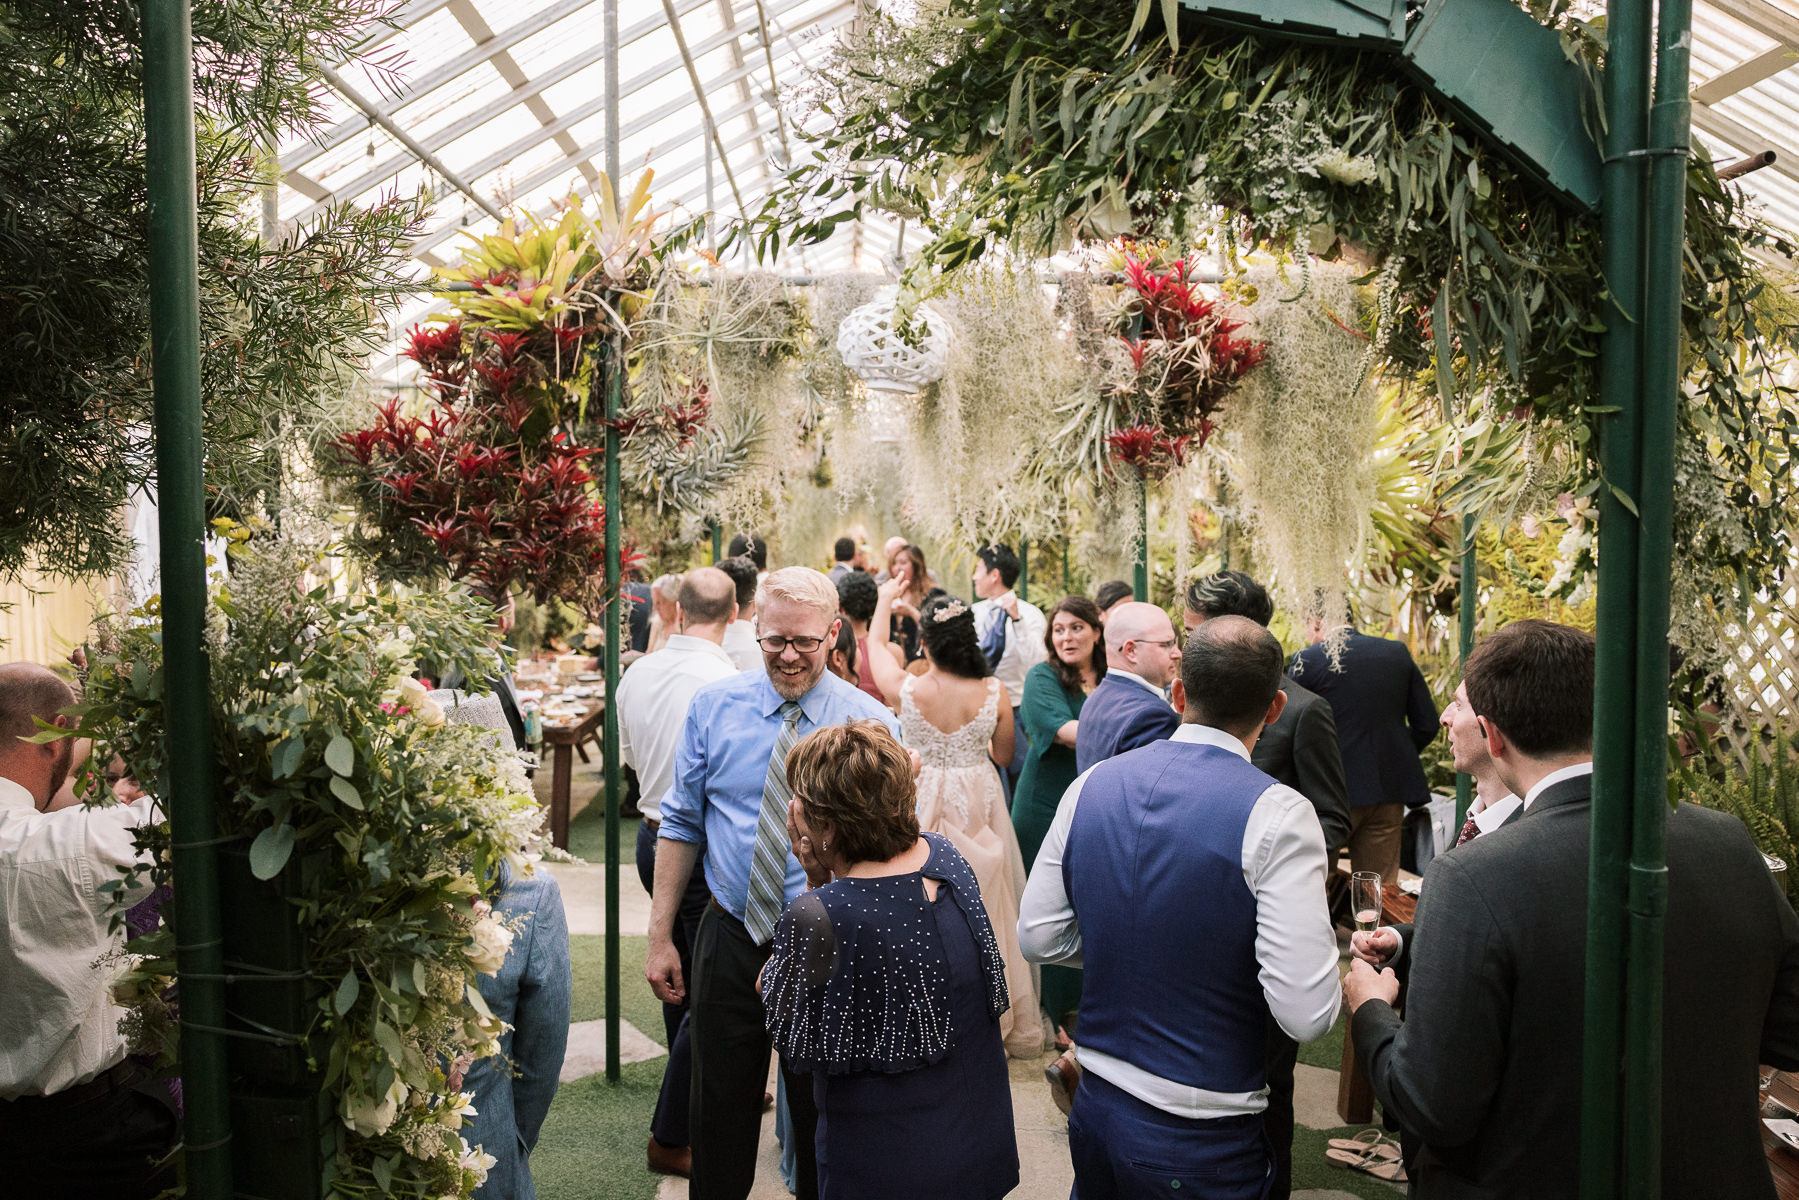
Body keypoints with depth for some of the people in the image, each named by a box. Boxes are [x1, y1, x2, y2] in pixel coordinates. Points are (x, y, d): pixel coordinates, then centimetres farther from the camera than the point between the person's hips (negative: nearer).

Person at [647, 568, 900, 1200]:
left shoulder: (870, 722, -9)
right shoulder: (713, 706, -3)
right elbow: (681, 823, 3)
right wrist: (659, 936, 1)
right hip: (730, 939, 2)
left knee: (819, 1110, 16)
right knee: (720, 1108, 16)